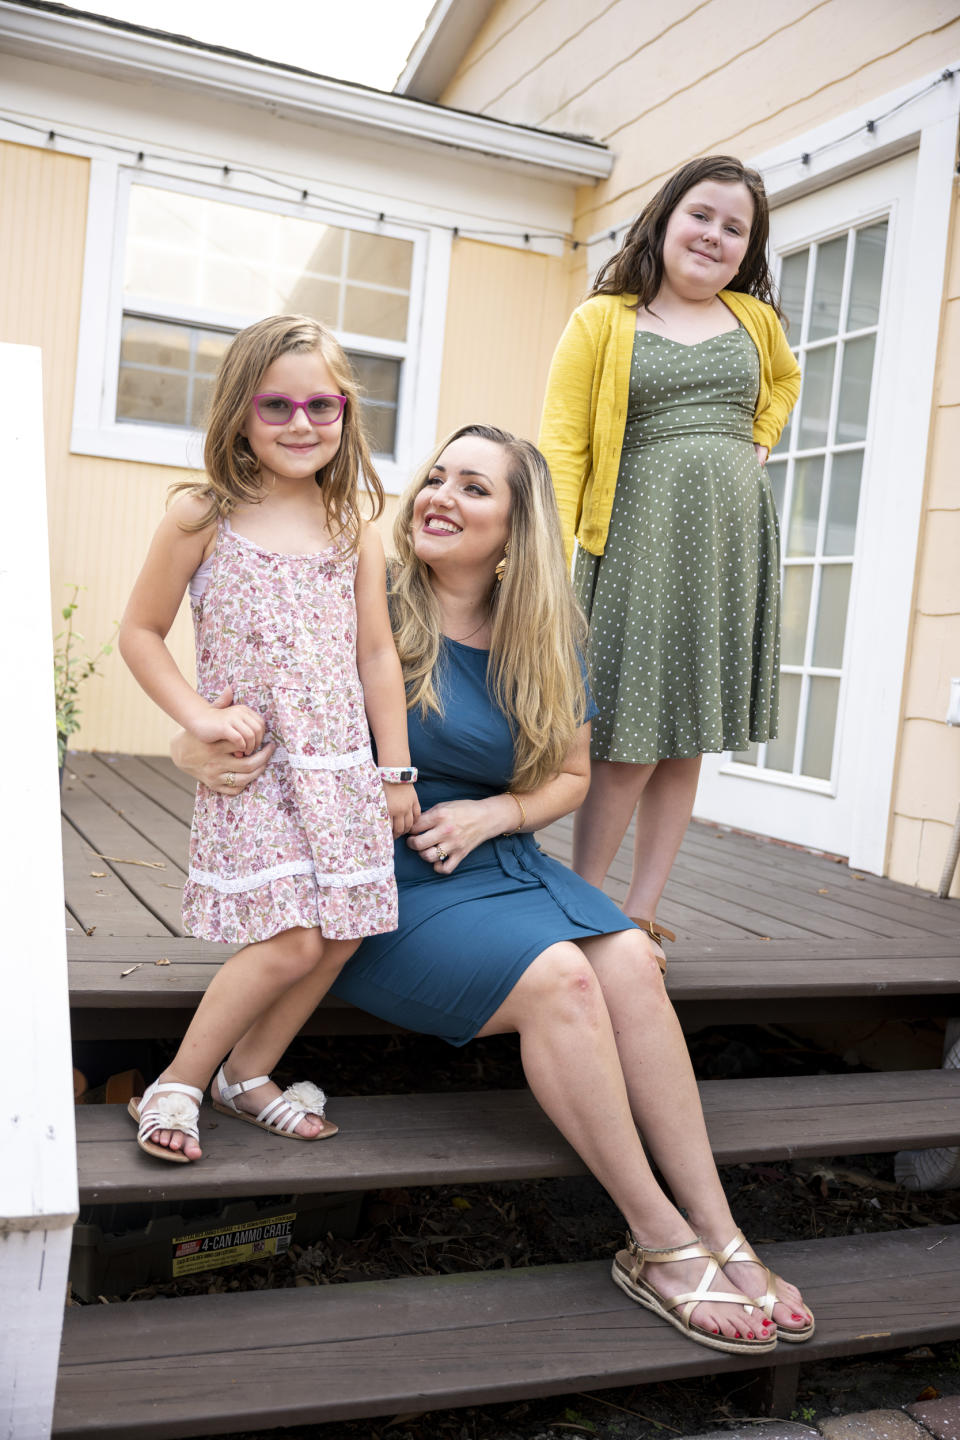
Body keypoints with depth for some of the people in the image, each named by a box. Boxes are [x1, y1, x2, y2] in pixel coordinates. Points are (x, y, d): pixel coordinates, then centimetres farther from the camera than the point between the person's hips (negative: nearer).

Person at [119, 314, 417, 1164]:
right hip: (250, 766, -4)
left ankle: (249, 1075, 24)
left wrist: (395, 770, 8)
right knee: (290, 941, -12)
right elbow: (141, 632, 3)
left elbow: (377, 653, 9)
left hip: (342, 766, 5)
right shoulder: (202, 518, -3)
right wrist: (199, 715, -11)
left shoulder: (355, 531, 7)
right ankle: (176, 1087, 8)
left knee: (343, 935, 4)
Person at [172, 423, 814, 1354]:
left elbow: (570, 776, 15)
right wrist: (196, 748, -30)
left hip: (498, 857, 5)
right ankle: (660, 1245, -12)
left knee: (629, 962, -22)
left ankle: (718, 1234, -14)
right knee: (558, 977, -26)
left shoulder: (542, 644, 6)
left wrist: (490, 813, -6)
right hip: (382, 880, -5)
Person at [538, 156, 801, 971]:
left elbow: (785, 379, 36)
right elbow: (561, 447, -5)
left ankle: (643, 916, 15)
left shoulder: (753, 317, 14)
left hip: (732, 540, 4)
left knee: (687, 739, 5)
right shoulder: (602, 321, 3)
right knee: (630, 740, -8)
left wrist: (759, 444, 16)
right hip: (638, 536, -4)